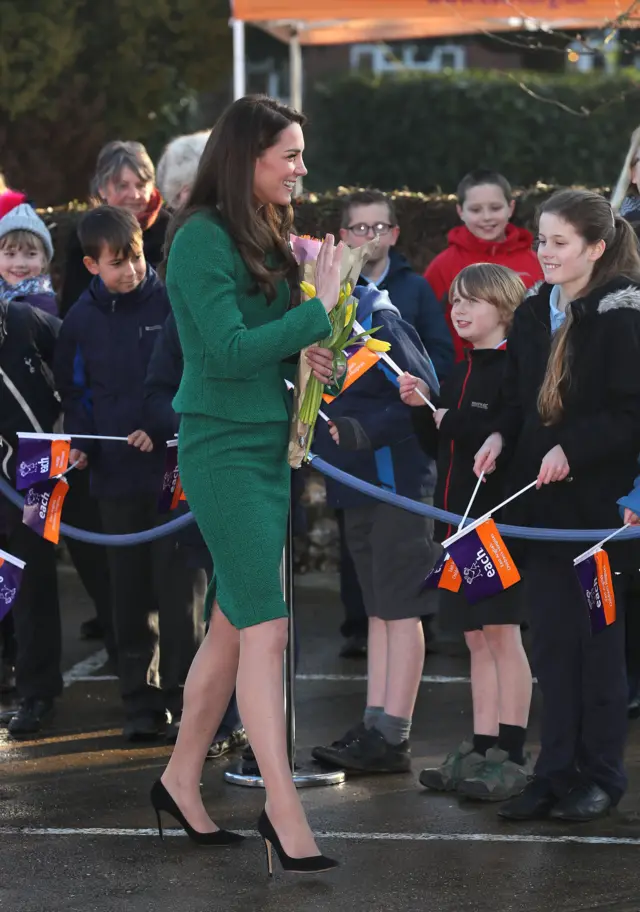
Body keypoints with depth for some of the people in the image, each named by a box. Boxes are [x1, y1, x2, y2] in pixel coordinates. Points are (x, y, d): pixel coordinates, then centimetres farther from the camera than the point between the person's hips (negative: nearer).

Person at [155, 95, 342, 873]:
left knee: (233, 626, 13)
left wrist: (298, 349, -2)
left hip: (266, 445, 9)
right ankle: (283, 810, -8)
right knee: (266, 629, -10)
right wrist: (316, 310, -17)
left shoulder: (264, 237, 12)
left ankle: (181, 779, 24)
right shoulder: (202, 238, -14)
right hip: (224, 450, -9)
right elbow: (228, 351, -20)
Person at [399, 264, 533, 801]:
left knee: (503, 634, -5)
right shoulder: (459, 376, 16)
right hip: (459, 519, 8)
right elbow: (439, 448, 18)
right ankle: (482, 751, 14)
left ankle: (513, 755, -2)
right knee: (478, 638, 10)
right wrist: (421, 410, 2)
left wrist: (452, 421, -14)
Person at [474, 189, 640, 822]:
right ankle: (555, 772, 14)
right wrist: (501, 436, -2)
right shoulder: (533, 314, 9)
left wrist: (572, 449, -20)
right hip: (544, 502, 6)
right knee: (551, 642, 8)